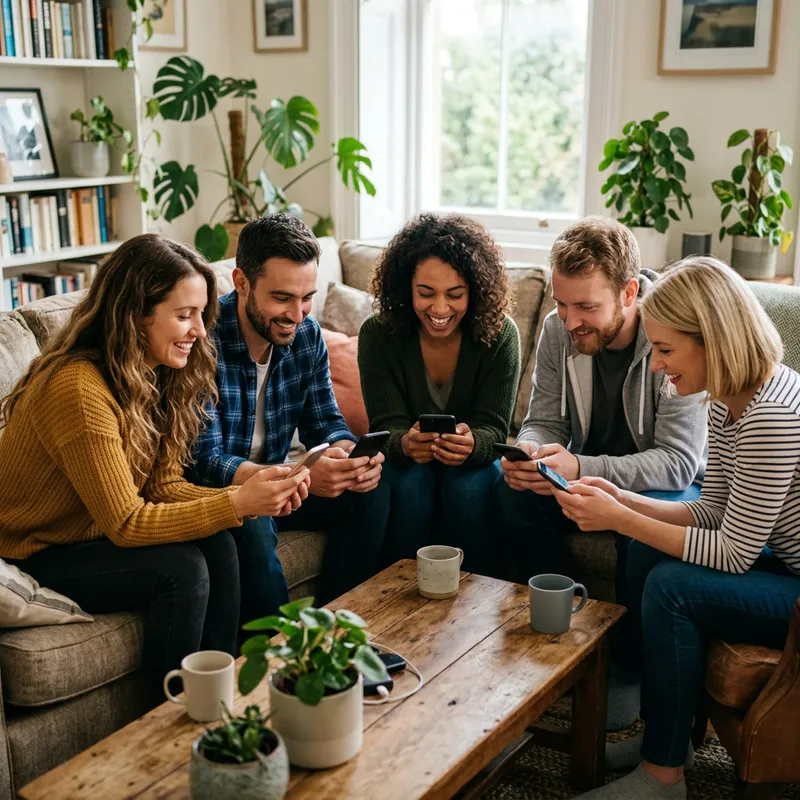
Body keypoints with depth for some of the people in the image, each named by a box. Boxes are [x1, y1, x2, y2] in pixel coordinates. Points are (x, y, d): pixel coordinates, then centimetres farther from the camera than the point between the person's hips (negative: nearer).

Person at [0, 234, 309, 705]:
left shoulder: (154, 376, -2)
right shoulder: (80, 389, -29)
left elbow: (164, 485, -4)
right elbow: (124, 524, -27)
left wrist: (255, 498, -19)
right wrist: (236, 503, -30)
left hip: (91, 536, 8)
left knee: (218, 544, -15)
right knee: (182, 569, -25)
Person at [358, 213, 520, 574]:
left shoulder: (499, 334, -16)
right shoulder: (378, 334, -15)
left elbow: (493, 429, -17)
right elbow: (386, 425, -17)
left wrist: (471, 444, -42)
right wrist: (405, 443, -42)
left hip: (474, 461, 0)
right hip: (404, 459, 0)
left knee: (467, 486, -30)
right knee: (410, 482, -31)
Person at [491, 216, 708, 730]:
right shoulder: (559, 330, -10)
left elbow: (679, 462, -30)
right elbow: (544, 421, -2)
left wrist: (580, 470, -42)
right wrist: (526, 453, -28)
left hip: (671, 483, -5)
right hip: (587, 473, 5)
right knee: (511, 492, -22)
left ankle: (633, 671, -11)